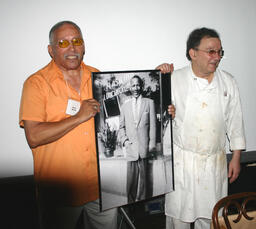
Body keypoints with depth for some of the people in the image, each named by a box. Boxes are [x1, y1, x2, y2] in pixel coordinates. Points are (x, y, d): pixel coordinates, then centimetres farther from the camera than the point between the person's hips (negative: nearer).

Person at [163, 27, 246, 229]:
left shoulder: (228, 82, 2)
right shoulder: (174, 80, -6)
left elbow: (235, 122, 7)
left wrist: (236, 158, 8)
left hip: (215, 163, 2)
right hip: (181, 161, -2)